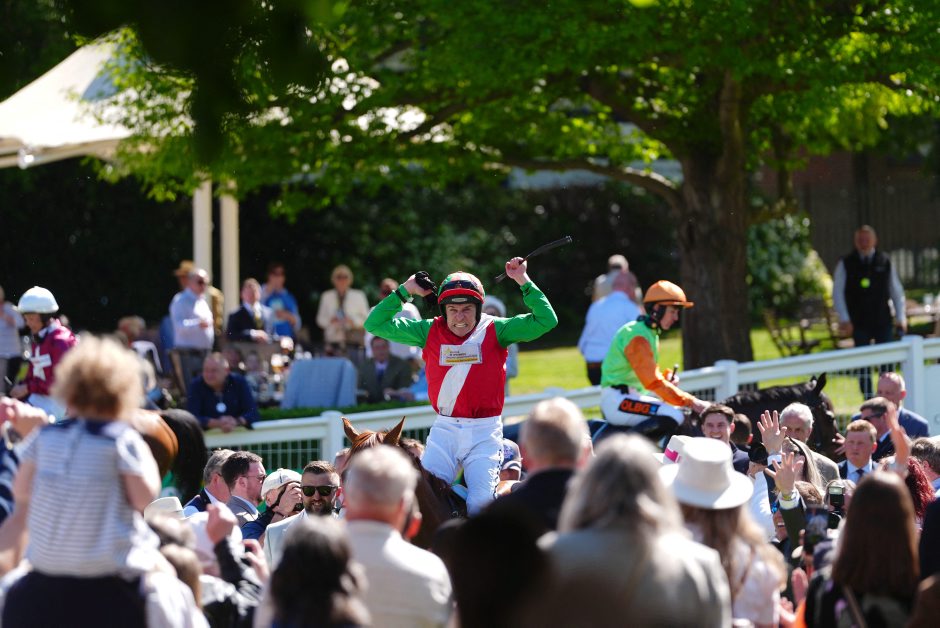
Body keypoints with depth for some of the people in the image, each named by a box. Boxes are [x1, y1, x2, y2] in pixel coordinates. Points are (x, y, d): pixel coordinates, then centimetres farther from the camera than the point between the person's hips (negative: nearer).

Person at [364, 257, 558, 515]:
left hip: (484, 431, -2)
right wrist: (404, 291, 0)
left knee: (480, 501, -15)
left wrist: (524, 281, -9)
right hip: (444, 429, 2)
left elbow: (546, 320, -5)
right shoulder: (430, 332, 5)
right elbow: (375, 324, 6)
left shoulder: (495, 331, 1)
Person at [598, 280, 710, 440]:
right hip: (616, 399, -10)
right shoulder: (638, 337, -16)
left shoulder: (652, 333, 17)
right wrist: (691, 402, -21)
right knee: (673, 416, -24)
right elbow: (653, 383, -21)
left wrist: (666, 378, -3)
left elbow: (650, 375, 20)